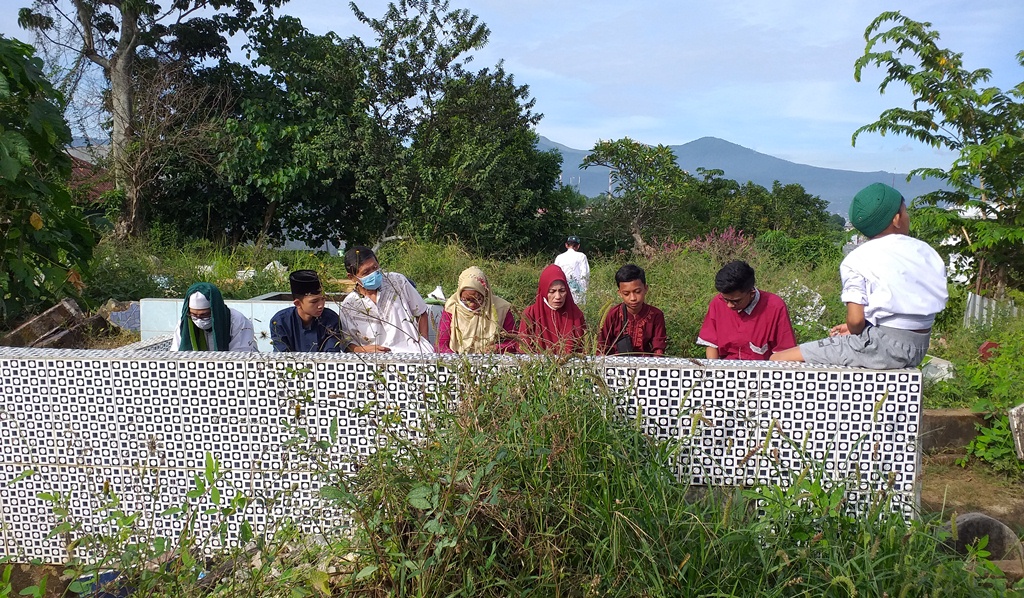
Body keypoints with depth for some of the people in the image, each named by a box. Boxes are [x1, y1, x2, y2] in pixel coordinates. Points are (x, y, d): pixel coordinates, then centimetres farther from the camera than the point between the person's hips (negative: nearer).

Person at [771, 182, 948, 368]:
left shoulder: (858, 259, -8)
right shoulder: (926, 252, 7)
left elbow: (855, 320, -18)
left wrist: (853, 331, 10)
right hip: (919, 349, 8)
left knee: (779, 360, -4)